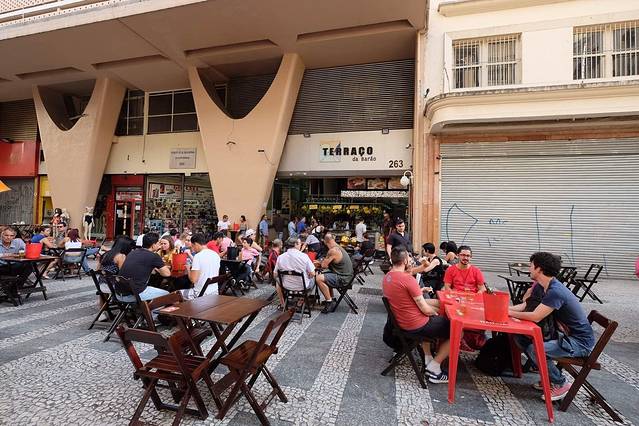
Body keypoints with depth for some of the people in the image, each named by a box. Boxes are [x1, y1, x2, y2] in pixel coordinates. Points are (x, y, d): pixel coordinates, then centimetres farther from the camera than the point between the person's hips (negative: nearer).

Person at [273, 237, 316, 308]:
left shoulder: (280, 257, -12)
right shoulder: (304, 256, -17)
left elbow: (275, 274, -3)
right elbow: (312, 274, -14)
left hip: (287, 286, 2)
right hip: (303, 287, -1)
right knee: (313, 279, 31)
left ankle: (282, 304, 45)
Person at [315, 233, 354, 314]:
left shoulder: (333, 251, -21)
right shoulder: (338, 247, 10)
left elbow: (324, 265, -16)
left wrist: (322, 262, 4)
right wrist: (324, 261, 7)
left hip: (343, 279, -10)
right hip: (345, 275, 10)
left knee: (319, 278, -17)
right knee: (324, 276, 26)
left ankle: (329, 302, -7)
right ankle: (331, 299, 29)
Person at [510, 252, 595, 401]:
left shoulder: (556, 292, -28)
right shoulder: (540, 287, 2)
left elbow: (535, 317, -30)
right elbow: (525, 305, 8)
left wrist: (510, 313, -18)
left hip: (580, 341, -9)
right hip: (565, 335, 9)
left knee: (534, 349, -28)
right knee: (520, 337, 1)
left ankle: (561, 384, -1)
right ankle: (548, 377, 14)